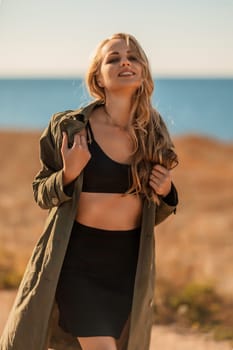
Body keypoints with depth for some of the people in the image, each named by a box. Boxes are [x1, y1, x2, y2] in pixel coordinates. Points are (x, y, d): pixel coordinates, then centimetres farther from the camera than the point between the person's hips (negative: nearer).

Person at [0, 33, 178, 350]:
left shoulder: (154, 134, 3)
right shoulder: (68, 127, -7)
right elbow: (41, 193, 2)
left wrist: (165, 193, -7)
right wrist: (67, 175, -16)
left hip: (129, 264, 4)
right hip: (78, 259, -4)